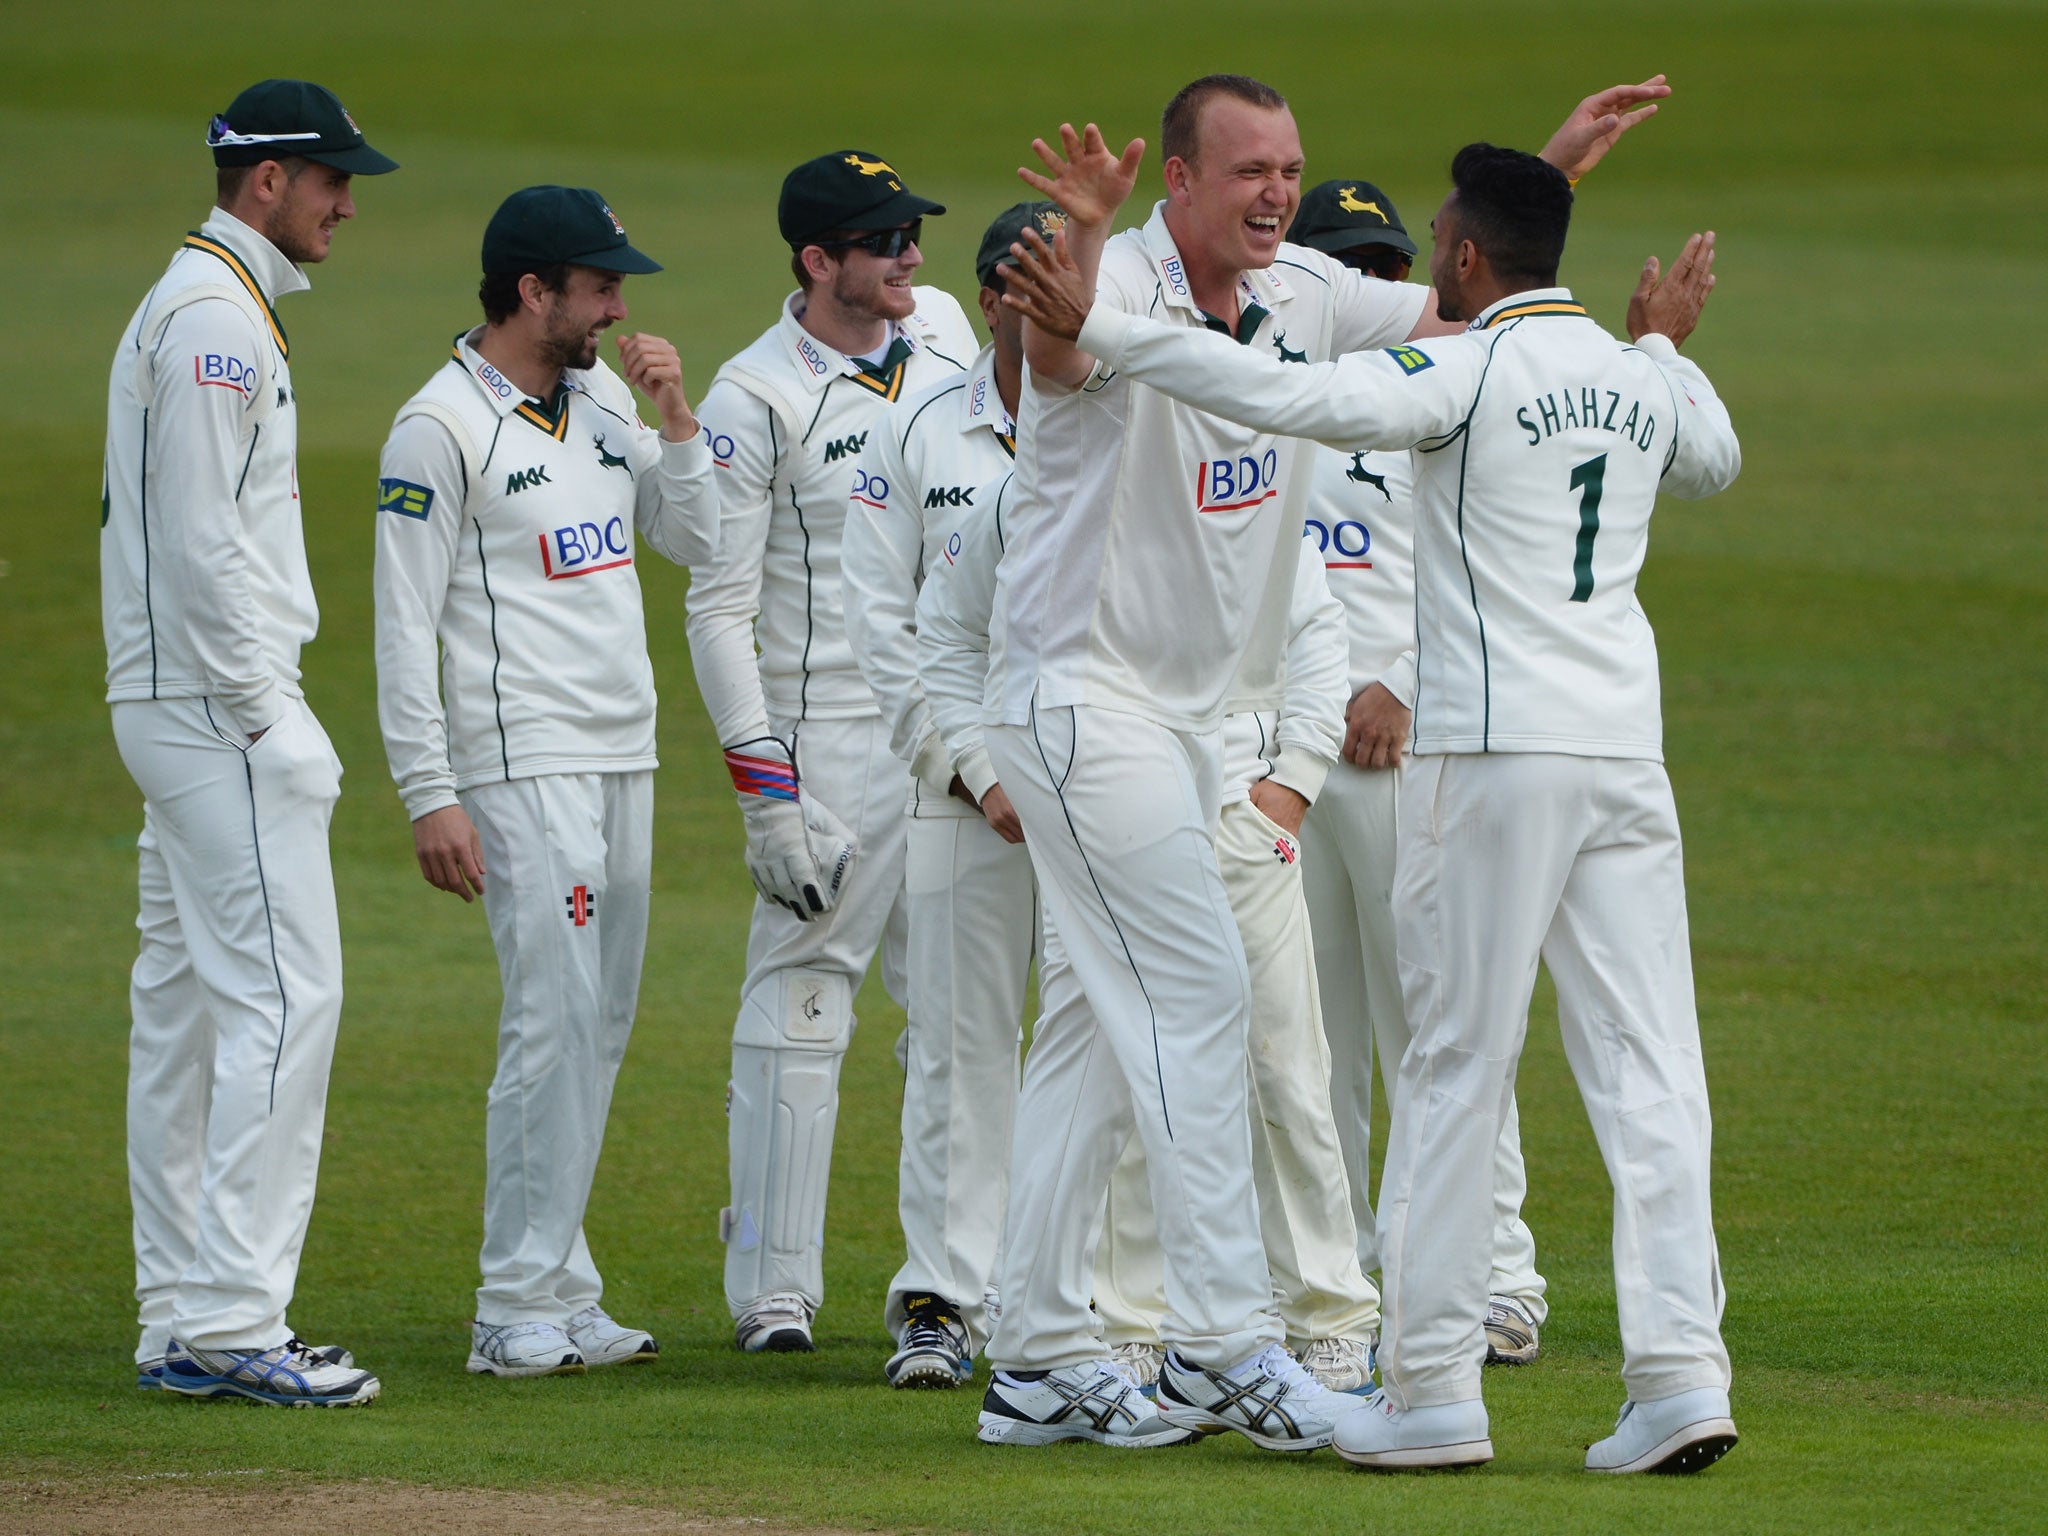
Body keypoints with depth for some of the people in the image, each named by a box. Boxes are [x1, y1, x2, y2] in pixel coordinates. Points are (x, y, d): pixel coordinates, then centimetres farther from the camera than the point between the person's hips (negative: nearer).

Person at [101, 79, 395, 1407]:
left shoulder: (204, 308, 19)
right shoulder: (216, 317, -14)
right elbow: (201, 538, -21)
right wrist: (260, 717, -18)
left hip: (183, 710, 11)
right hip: (219, 706, -11)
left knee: (188, 1005, 10)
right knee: (283, 993, -13)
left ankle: (184, 1324, 12)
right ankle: (231, 1320, -17)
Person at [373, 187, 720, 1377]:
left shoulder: (605, 400, 13)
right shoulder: (443, 427, -10)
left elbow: (698, 539, 16)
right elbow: (405, 621, -11)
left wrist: (677, 418, 1)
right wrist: (429, 796, -16)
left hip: (625, 756, 8)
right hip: (524, 763, -8)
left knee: (600, 1026, 8)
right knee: (555, 1020, -12)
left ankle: (562, 1296, 13)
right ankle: (518, 1310, -9)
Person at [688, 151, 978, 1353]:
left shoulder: (941, 329, 8)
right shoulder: (757, 398, -11)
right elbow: (721, 608, -12)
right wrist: (766, 793, -18)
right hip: (833, 741, -6)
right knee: (802, 1005, -6)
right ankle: (773, 1288, -2)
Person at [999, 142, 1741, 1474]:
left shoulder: (1472, 373, -9)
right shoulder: (1642, 382, 11)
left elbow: (1293, 395, -21)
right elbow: (1716, 461, 34)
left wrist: (1100, 331, -19)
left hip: (1495, 753, -6)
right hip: (1626, 751, 6)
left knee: (1457, 1066, 1)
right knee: (1649, 1068, 2)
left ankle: (1436, 1387, 2)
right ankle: (1682, 1372, -6)